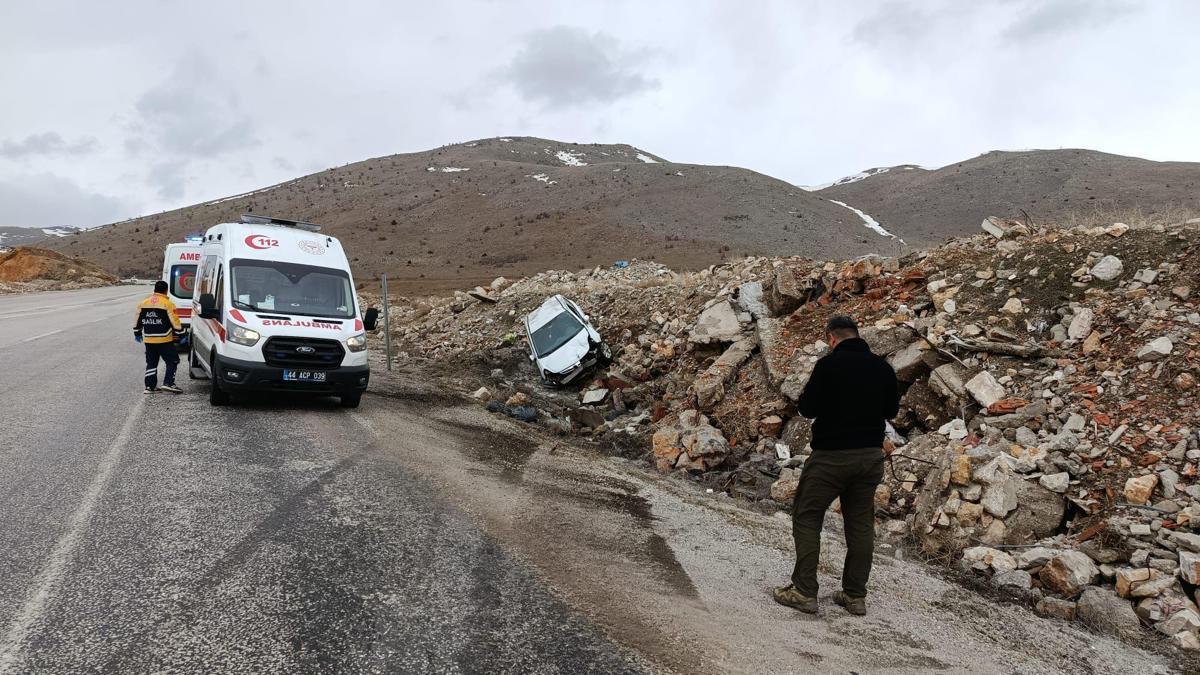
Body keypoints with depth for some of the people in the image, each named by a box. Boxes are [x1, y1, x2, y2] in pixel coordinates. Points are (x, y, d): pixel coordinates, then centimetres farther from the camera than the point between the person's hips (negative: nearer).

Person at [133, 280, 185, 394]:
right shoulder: (168, 304, -9)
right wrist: (180, 334, -2)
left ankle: (150, 386, 13)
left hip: (148, 340, 6)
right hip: (164, 340, -5)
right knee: (172, 361, 3)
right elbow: (175, 322, -11)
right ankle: (168, 383, -9)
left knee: (151, 363, 14)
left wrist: (137, 334, 28)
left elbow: (137, 321, 16)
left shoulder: (143, 303, 8)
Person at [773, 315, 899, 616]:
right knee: (861, 524, 12)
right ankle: (855, 595, 16)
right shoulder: (882, 367, 4)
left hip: (831, 456, -5)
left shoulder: (829, 364, -13)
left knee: (806, 517, 5)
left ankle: (804, 591, 3)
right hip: (871, 456, 6)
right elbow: (892, 410, 15)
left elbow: (807, 409, -9)